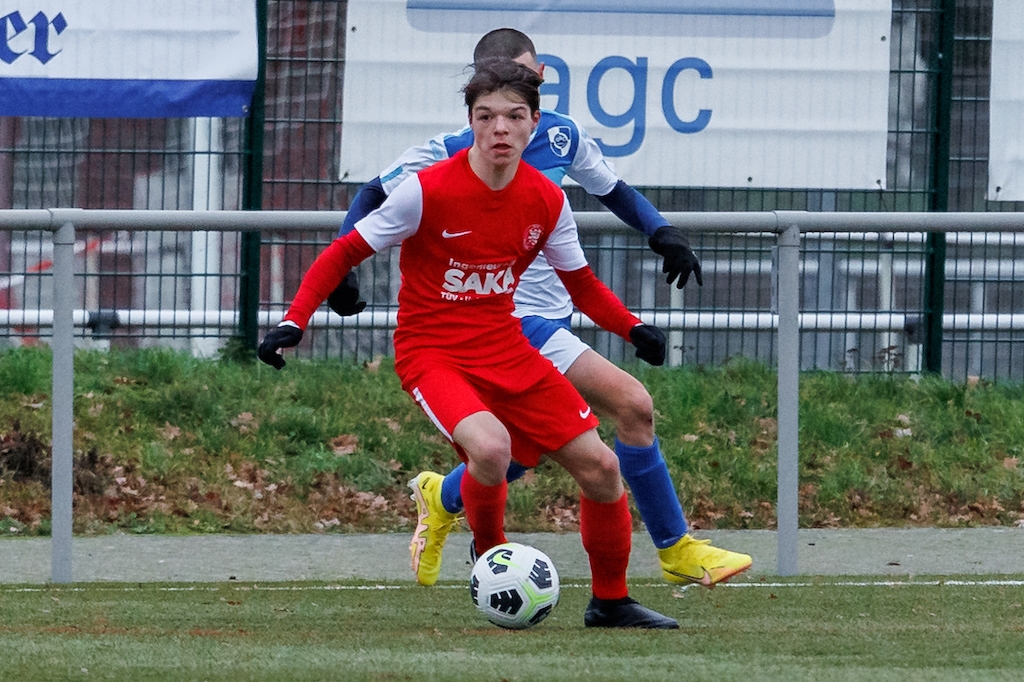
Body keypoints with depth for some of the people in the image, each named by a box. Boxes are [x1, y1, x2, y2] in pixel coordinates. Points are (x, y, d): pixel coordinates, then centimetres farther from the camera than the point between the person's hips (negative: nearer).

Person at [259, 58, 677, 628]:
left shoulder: (546, 201, -2)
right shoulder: (428, 191, -17)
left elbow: (581, 283, 12)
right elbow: (345, 254, -8)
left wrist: (632, 327, -4)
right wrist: (295, 321, -18)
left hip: (506, 350, 5)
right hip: (432, 353, -5)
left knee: (599, 465, -1)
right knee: (490, 447, -34)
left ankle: (611, 601, 20)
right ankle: (490, 555, -3)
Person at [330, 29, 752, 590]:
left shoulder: (562, 137, 2)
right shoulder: (450, 155, -14)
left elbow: (611, 189, 18)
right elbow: (374, 196, -3)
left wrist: (662, 232, 1)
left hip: (554, 316, 8)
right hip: (506, 325, -8)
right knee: (632, 405, -16)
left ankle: (441, 501, 45)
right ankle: (676, 551, -5)